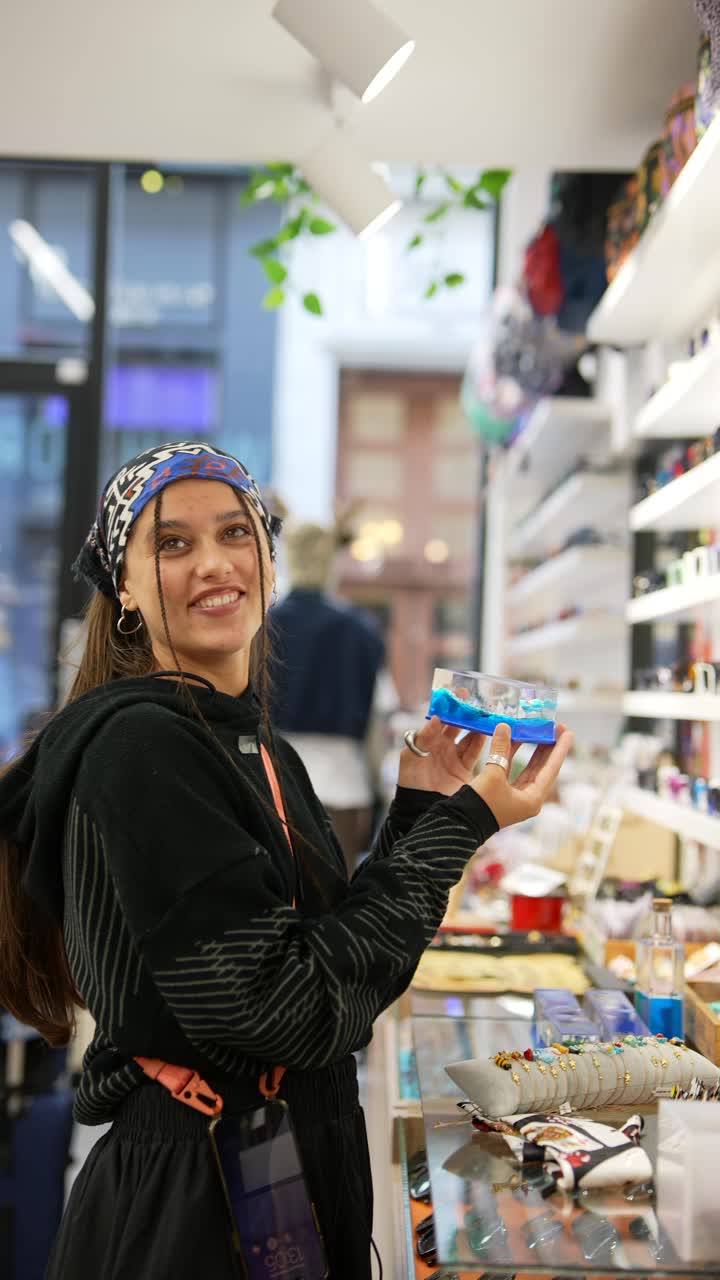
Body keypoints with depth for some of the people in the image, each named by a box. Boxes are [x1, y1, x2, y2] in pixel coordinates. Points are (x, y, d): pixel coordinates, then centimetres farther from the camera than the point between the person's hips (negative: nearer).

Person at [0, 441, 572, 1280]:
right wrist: (456, 828, -17)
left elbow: (345, 967, 7)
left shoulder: (267, 756, 7)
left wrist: (418, 809, 0)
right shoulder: (139, 746, -19)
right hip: (187, 1211, -8)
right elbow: (284, 1012, -24)